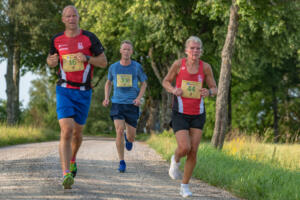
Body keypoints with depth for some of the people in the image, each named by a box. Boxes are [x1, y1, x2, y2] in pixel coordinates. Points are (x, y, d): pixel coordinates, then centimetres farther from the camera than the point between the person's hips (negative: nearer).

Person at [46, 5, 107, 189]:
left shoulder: (89, 38, -3)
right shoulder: (57, 40, 3)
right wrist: (52, 61, -5)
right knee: (66, 131, -17)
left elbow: (104, 62, 0)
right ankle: (66, 174, -22)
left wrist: (87, 58, -18)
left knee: (77, 132, 13)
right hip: (64, 90, -1)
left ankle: (72, 160, 43)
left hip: (83, 91, 1)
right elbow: (51, 60, 20)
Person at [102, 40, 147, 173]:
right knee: (119, 132, -16)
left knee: (131, 138, 2)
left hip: (132, 105, 0)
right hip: (117, 103, 0)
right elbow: (108, 83, 20)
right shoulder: (113, 67, 5)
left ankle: (128, 137, 42)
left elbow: (144, 84, 11)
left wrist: (139, 98, -6)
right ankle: (122, 162, -5)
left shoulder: (137, 67, 1)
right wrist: (106, 98, 5)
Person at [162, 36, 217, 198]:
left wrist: (209, 92, -19)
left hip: (197, 114, 2)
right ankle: (175, 160, 21)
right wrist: (173, 90, -15)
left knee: (193, 152, -2)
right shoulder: (178, 64, -7)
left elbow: (214, 88, 5)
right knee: (184, 148, -17)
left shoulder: (205, 67, -3)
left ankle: (185, 186, 13)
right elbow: (166, 81, 7)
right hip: (180, 113, -2)